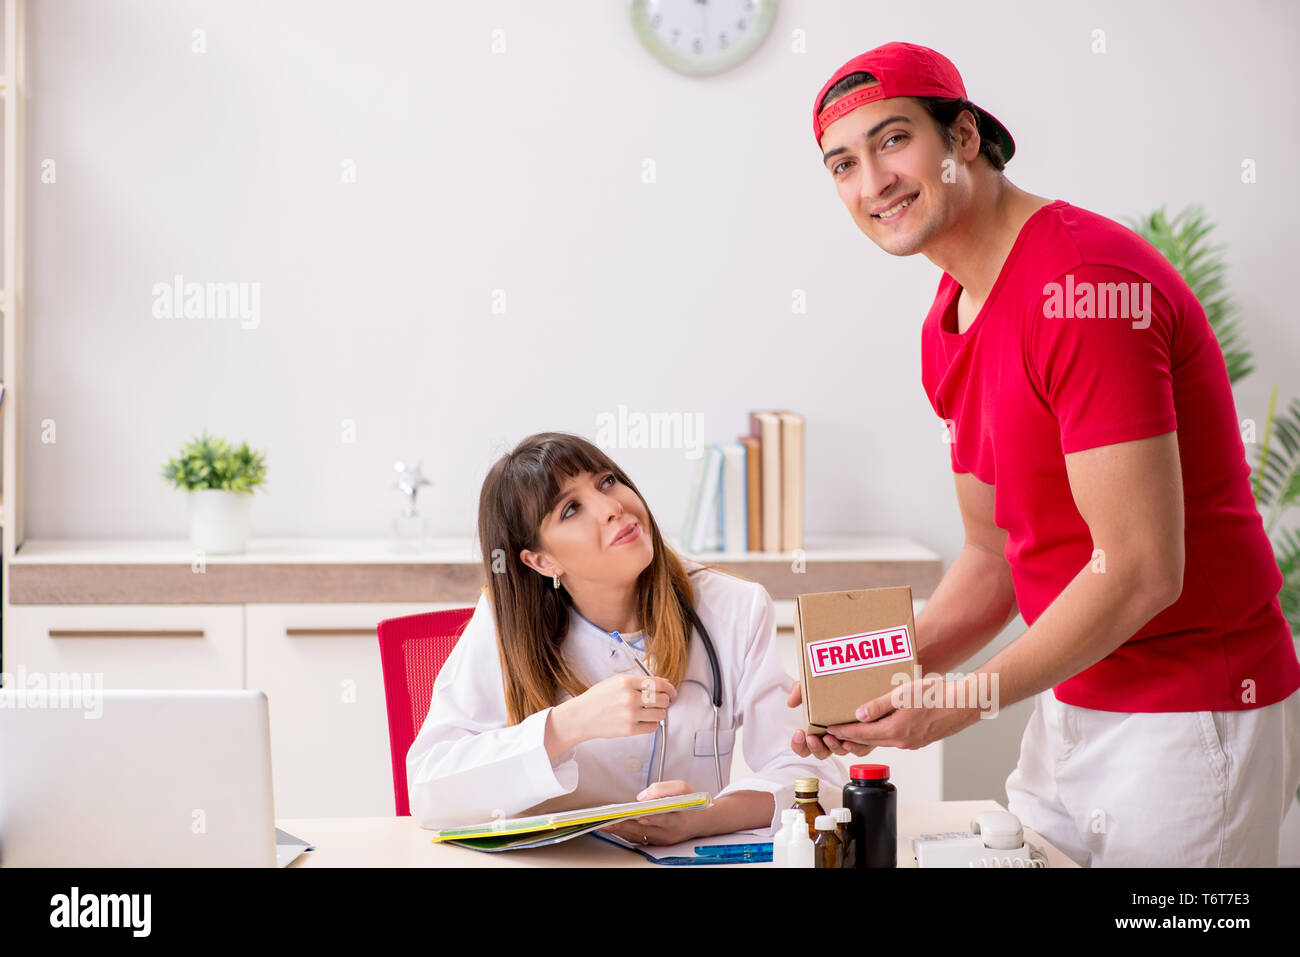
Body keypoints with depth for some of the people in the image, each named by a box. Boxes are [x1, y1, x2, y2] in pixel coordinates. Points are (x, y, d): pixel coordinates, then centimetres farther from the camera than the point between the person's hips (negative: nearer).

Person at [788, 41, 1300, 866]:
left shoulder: (1085, 284, -21)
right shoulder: (949, 326, 8)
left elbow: (1140, 571, -23)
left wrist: (967, 701, -17)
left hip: (1193, 716, -8)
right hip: (1075, 702, 8)